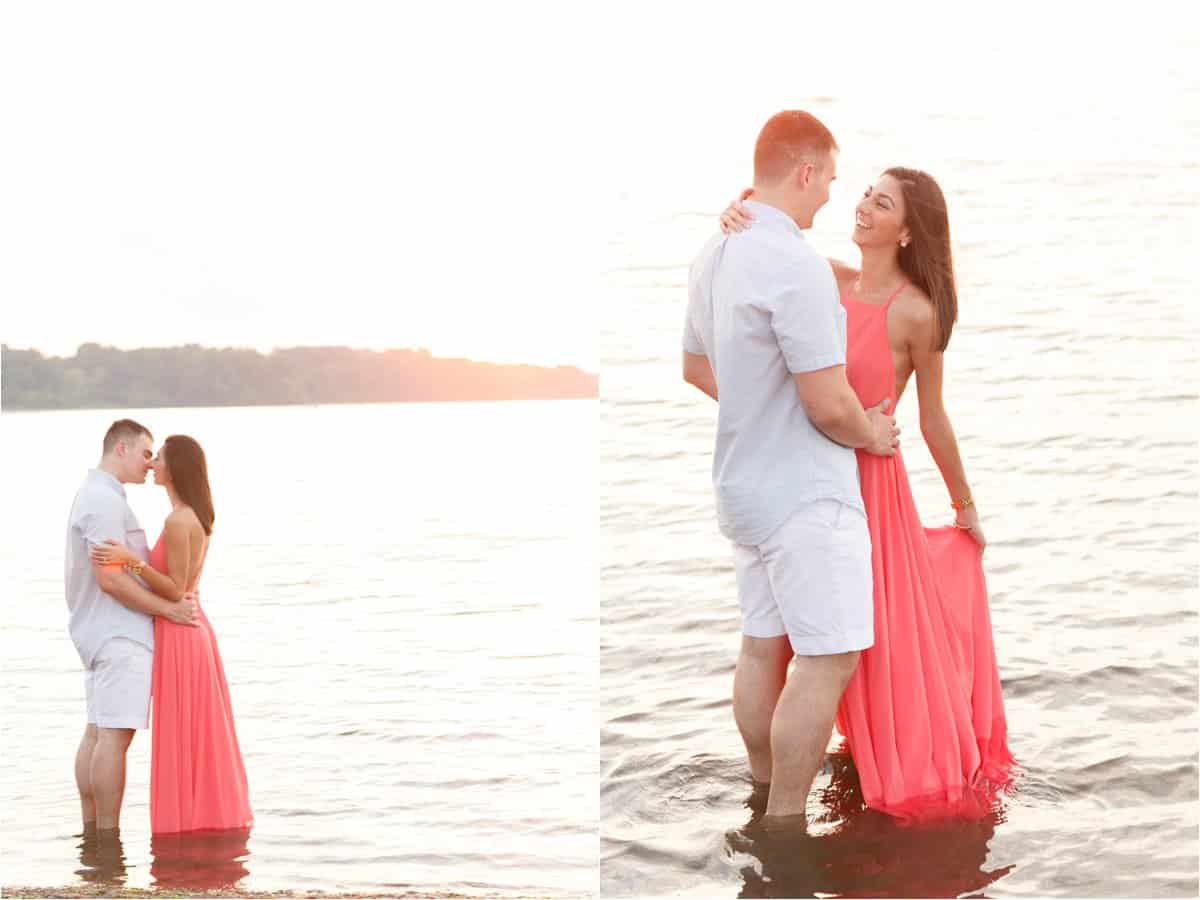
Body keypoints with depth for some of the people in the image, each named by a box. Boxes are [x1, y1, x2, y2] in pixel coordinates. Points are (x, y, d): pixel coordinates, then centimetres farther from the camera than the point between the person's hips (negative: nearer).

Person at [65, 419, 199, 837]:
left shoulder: (92, 494, 17)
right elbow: (110, 579, -23)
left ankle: (91, 829, 14)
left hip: (97, 631, 11)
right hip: (119, 634, -11)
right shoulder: (105, 501, -17)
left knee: (96, 732, 11)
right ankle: (108, 835, -9)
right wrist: (168, 609, -17)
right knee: (115, 735, -9)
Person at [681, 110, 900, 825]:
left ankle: (766, 794, 27)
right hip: (806, 495, -9)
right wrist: (872, 435, -2)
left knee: (762, 645, 17)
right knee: (828, 657, -4)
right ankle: (787, 819, -1)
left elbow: (696, 368, 21)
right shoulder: (796, 264, -23)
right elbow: (829, 405, -21)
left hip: (744, 485, 9)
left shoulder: (715, 255, 7)